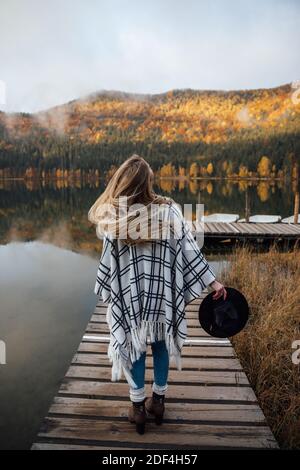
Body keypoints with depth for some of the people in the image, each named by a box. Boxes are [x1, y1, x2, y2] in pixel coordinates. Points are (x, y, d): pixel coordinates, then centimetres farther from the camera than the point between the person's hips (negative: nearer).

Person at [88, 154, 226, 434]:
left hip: (129, 296, -1)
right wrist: (213, 282, -5)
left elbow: (109, 263, -9)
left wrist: (106, 293, 5)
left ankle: (138, 408, 27)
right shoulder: (169, 210, -11)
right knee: (161, 345, 19)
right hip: (164, 293, 1)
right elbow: (190, 250, -11)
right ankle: (158, 401, 34)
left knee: (134, 347, 15)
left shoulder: (114, 218, -14)